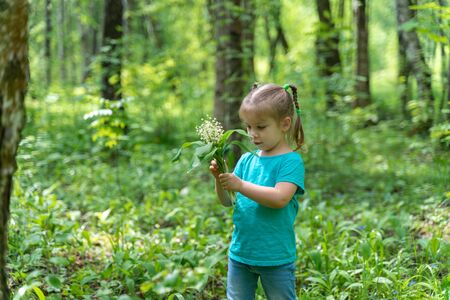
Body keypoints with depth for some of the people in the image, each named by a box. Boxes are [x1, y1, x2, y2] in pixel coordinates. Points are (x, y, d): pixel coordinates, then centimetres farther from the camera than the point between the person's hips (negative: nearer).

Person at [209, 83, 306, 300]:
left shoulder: (291, 161, -12)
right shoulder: (246, 160, 5)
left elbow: (280, 198, -26)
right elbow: (227, 202, 5)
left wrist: (240, 185, -28)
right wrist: (219, 178, -14)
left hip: (276, 257, -6)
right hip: (240, 253, 6)